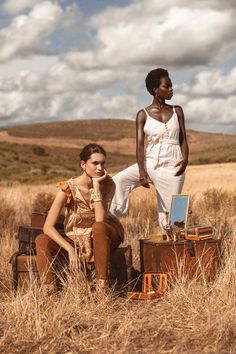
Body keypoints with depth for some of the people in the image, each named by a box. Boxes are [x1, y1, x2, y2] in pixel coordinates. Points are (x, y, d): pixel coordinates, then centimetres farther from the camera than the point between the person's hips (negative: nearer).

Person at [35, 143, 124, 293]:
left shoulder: (108, 184, -13)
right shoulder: (68, 188, -18)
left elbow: (100, 219, -28)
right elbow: (48, 227, -23)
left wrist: (96, 185, -27)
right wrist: (70, 250, -33)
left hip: (103, 237, 0)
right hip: (76, 241, 1)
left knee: (98, 227, -36)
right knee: (42, 241, -25)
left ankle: (102, 287, -34)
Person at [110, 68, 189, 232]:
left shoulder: (177, 111, 8)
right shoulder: (143, 114, 2)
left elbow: (183, 140, 7)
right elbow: (140, 145, -5)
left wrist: (185, 160, -15)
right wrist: (141, 171, -21)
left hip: (172, 167, 0)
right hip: (150, 163, 0)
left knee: (169, 213, 0)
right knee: (117, 181, -22)